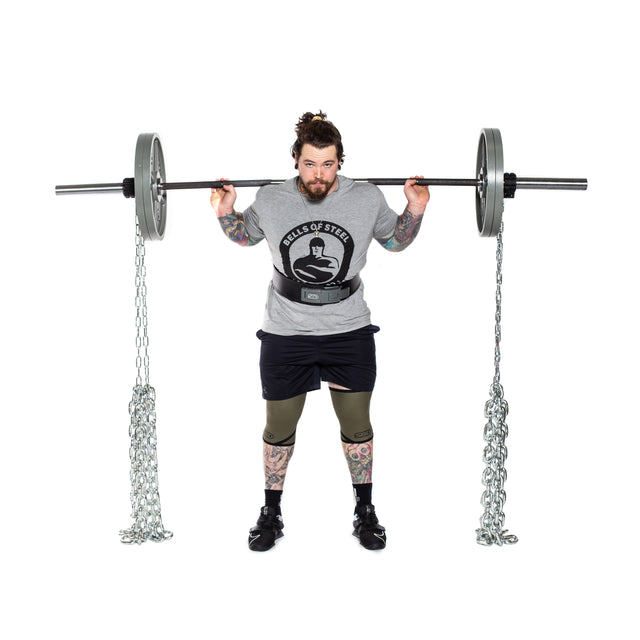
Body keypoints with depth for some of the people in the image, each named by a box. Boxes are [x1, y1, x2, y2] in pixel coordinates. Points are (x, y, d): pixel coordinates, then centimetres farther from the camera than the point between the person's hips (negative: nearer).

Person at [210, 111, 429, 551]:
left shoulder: (367, 199, -7)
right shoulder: (270, 201, -7)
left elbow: (396, 240, 10)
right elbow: (243, 235, 13)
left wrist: (415, 211, -6)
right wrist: (225, 213, -5)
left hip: (350, 331, 0)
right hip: (285, 333, 0)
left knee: (357, 424, 9)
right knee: (279, 428, 10)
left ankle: (365, 512, 28)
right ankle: (272, 513, 29)